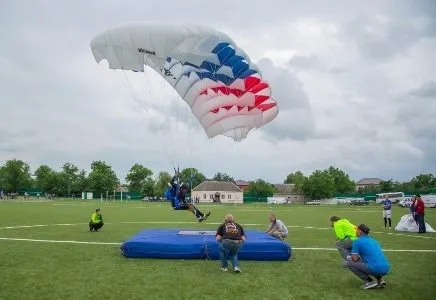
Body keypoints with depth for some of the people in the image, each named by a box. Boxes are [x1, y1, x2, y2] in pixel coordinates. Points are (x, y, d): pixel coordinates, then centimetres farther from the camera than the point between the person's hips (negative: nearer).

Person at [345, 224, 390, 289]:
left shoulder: (357, 241, 0)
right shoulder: (374, 240, 22)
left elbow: (355, 259, -3)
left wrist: (349, 257, 19)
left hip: (375, 269, -8)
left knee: (348, 263, 3)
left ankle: (370, 281, 1)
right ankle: (380, 279, 14)